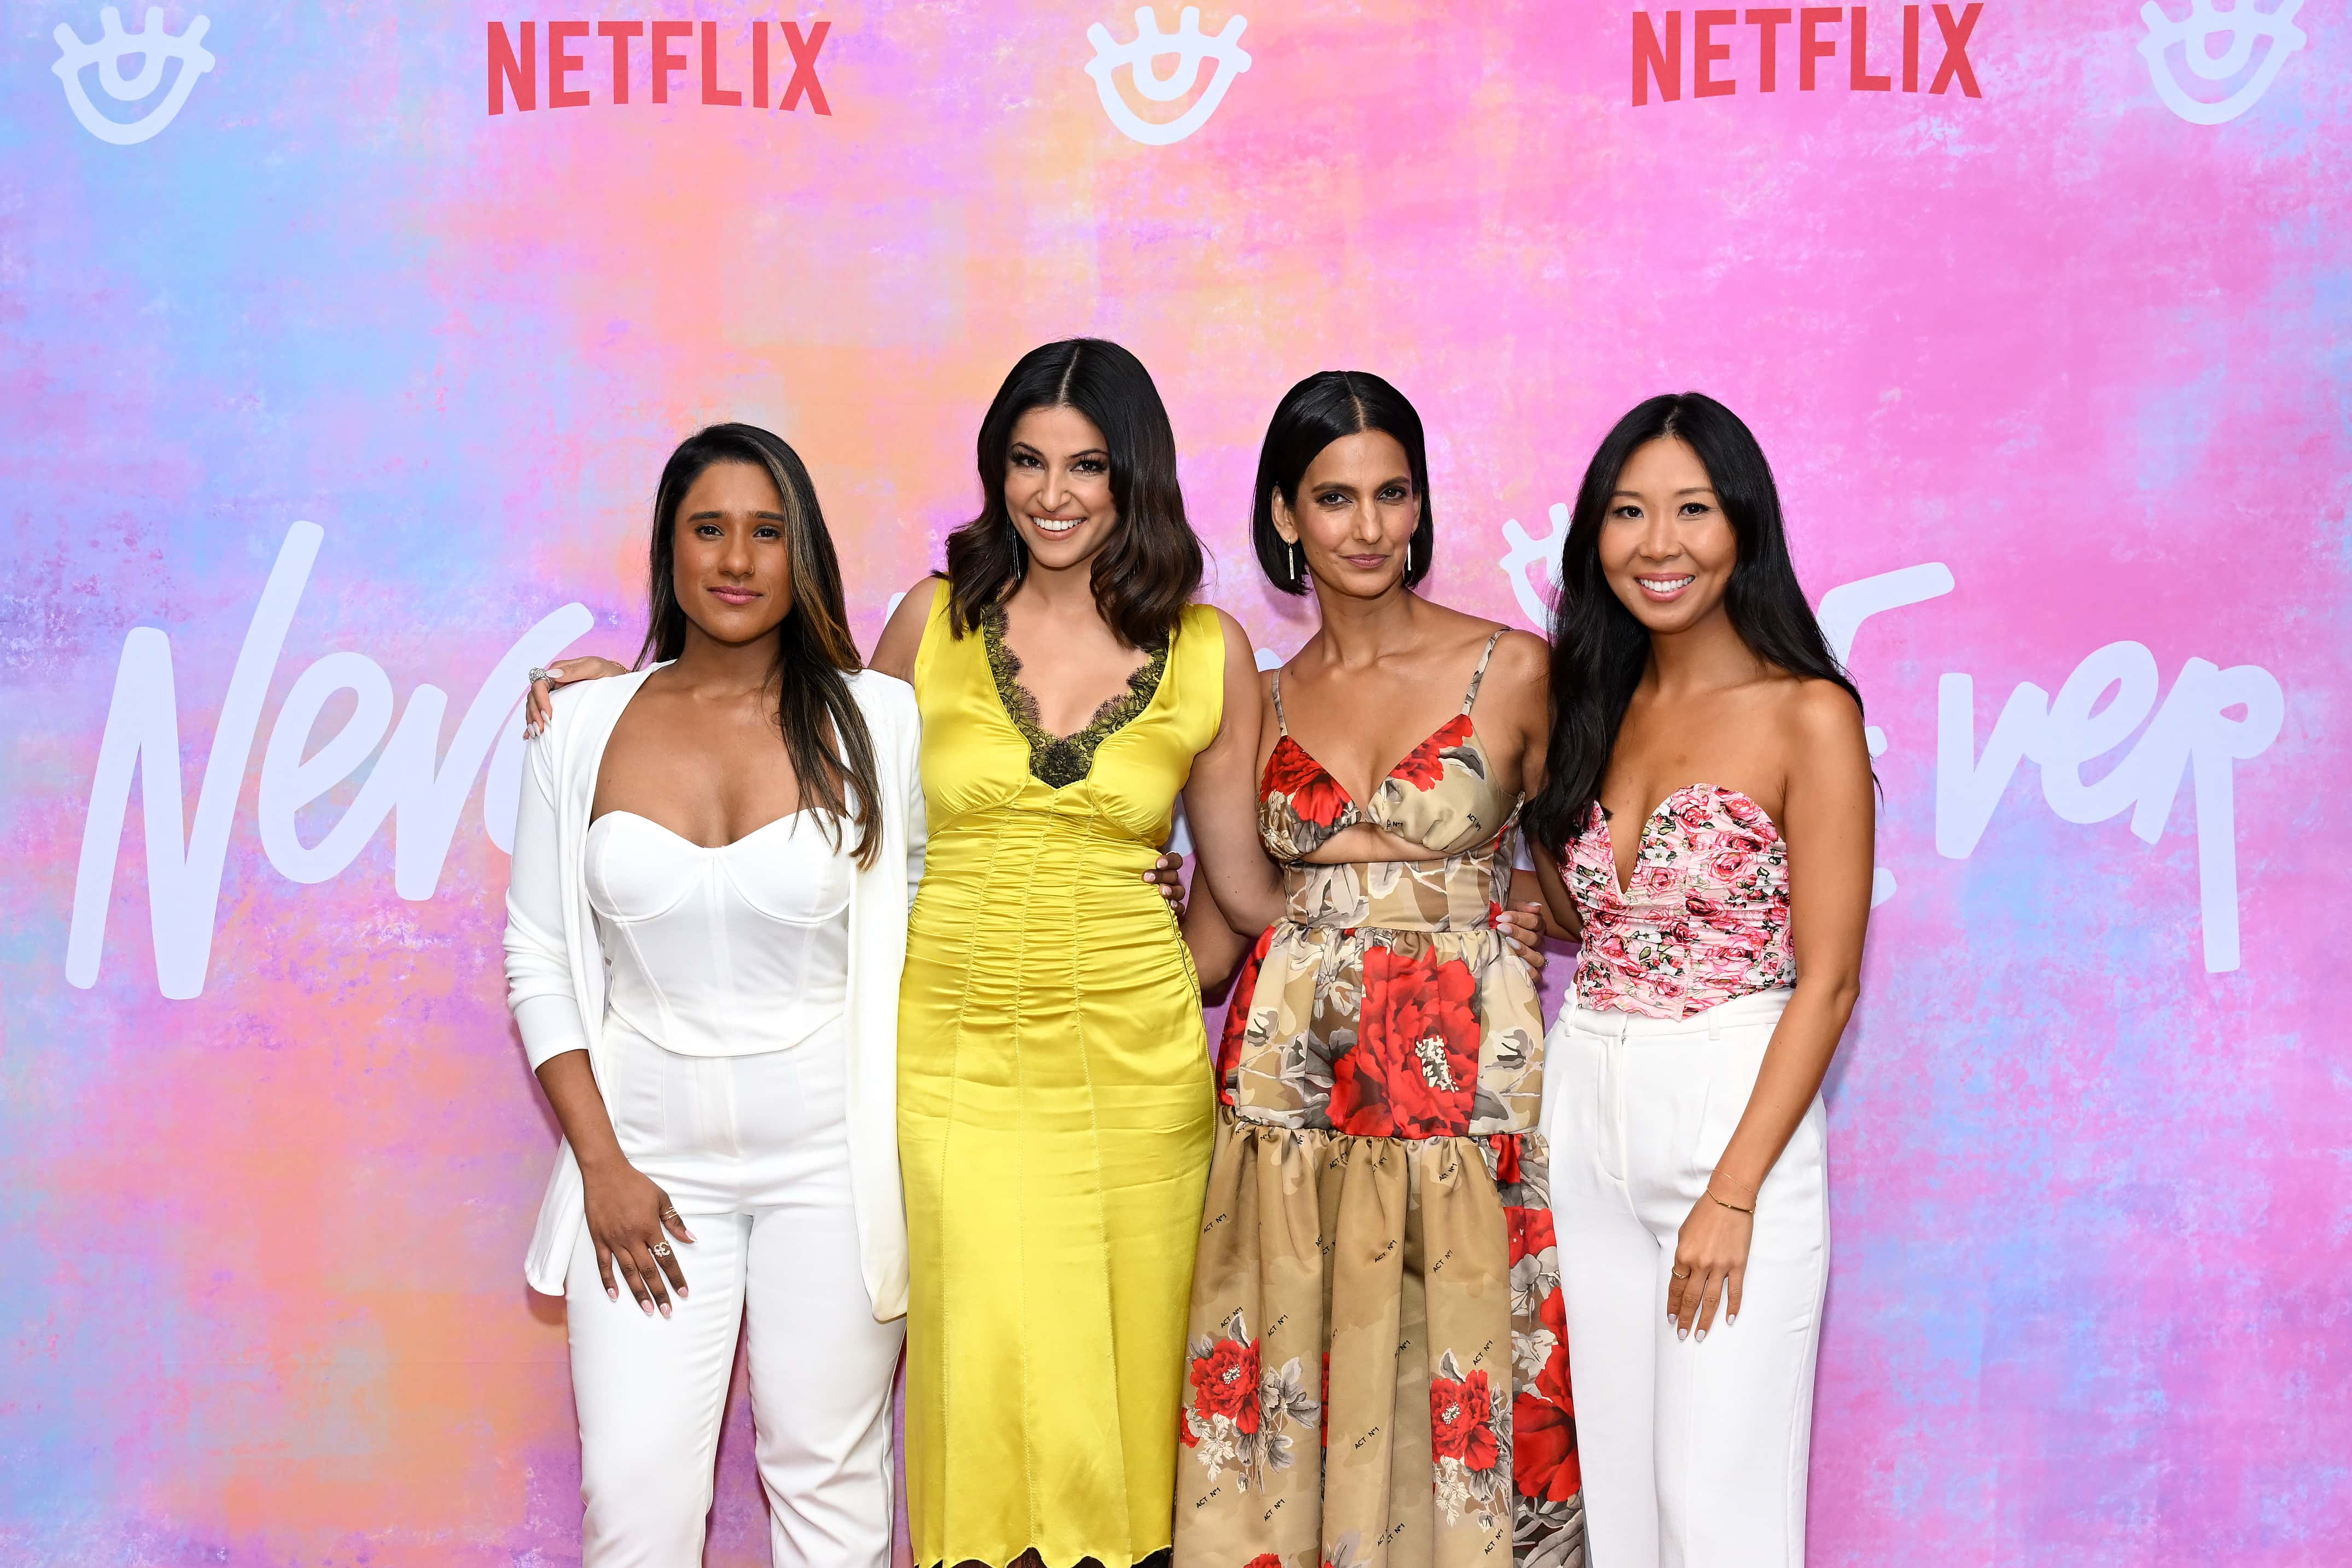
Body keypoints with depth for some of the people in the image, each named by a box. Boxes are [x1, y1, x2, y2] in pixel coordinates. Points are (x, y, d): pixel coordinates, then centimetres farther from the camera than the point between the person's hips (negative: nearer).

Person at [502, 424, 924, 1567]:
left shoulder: (878, 722, -3)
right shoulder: (582, 728, 0)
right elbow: (538, 959, 4)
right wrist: (600, 1163, -3)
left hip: (834, 1156, -1)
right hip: (650, 1154, 1)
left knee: (827, 1475, 7)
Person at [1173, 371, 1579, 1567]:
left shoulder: (1513, 671, -1)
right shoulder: (1268, 700, 9)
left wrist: (1515, 914, -7)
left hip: (1462, 1067, -3)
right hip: (1289, 1061, 3)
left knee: (1454, 1379, 1)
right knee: (1290, 1372, 6)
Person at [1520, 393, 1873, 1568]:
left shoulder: (1808, 713, -8)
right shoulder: (1598, 707, 10)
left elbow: (1828, 980, -11)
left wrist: (1733, 1192, -15)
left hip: (1736, 1115, -6)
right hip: (1584, 1118, 6)